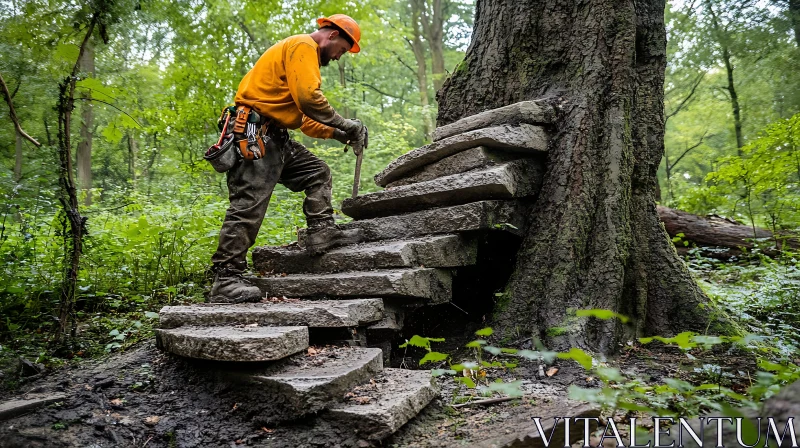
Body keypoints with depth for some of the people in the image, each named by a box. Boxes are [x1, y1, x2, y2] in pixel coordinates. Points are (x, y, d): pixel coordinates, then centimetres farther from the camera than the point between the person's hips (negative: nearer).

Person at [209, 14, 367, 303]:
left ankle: (322, 233, 6)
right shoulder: (303, 46, -5)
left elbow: (304, 118, 26)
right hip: (254, 134, -11)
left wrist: (336, 134, 15)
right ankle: (225, 282, -12)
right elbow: (308, 98, -21)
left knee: (317, 173, 12)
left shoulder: (306, 53, 27)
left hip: (274, 137, 11)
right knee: (249, 206, -13)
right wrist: (344, 124, -11)